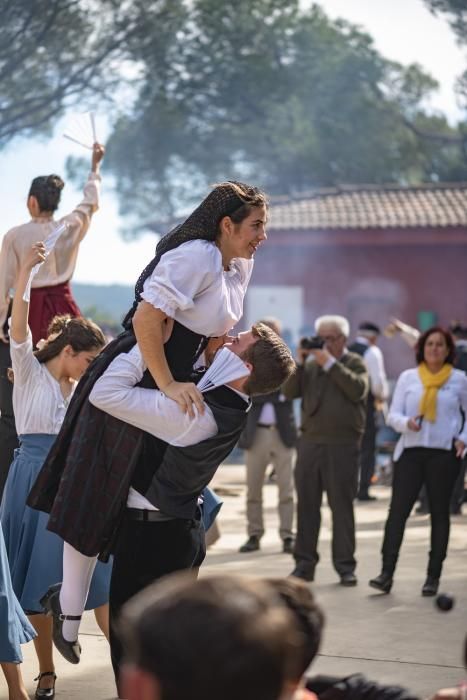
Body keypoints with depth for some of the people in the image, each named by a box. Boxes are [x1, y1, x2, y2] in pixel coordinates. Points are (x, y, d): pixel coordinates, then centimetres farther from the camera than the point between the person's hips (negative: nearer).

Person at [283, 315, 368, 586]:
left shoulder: (355, 363, 3)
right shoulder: (311, 363, 13)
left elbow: (358, 390, -15)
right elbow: (290, 392, 5)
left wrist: (330, 363, -15)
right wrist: (299, 362, -5)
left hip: (343, 444, -4)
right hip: (310, 442, 4)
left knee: (342, 506, 0)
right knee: (307, 505, 6)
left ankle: (345, 566, 5)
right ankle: (305, 563, 12)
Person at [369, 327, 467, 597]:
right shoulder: (408, 377, 6)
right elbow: (393, 415, 4)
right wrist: (407, 422, -16)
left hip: (444, 453, -1)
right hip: (410, 451, 1)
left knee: (440, 513, 5)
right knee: (398, 510, -7)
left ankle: (434, 576, 11)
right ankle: (387, 572, -8)